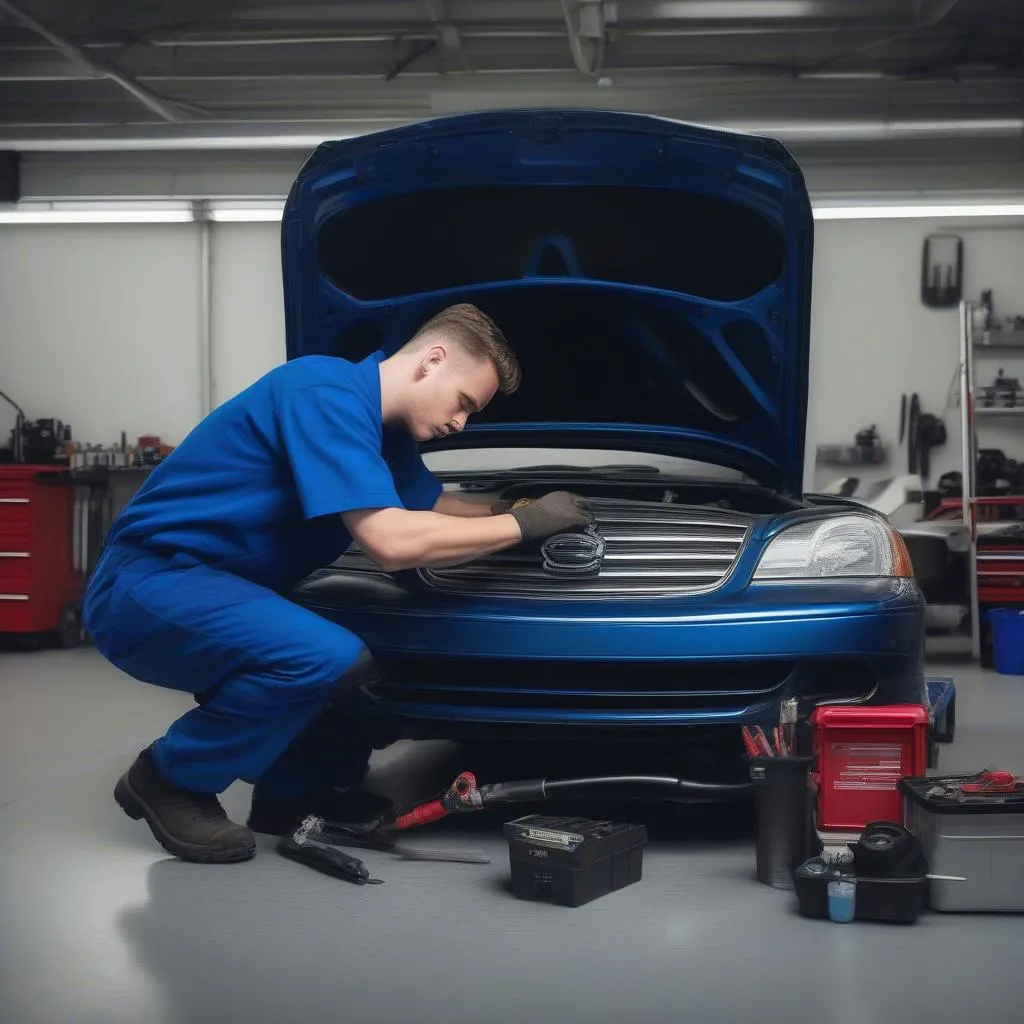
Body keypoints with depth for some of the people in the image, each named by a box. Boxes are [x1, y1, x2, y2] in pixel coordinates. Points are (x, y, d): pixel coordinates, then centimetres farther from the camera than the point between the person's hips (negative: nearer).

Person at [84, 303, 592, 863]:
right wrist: (523, 524, -18)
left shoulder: (382, 425, 10)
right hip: (147, 585, -10)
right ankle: (171, 781, -9)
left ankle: (288, 794, 17)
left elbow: (435, 504, 28)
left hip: (223, 592, 10)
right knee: (330, 657, -30)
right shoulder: (326, 392, -21)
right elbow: (390, 541, -28)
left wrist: (518, 508, 13)